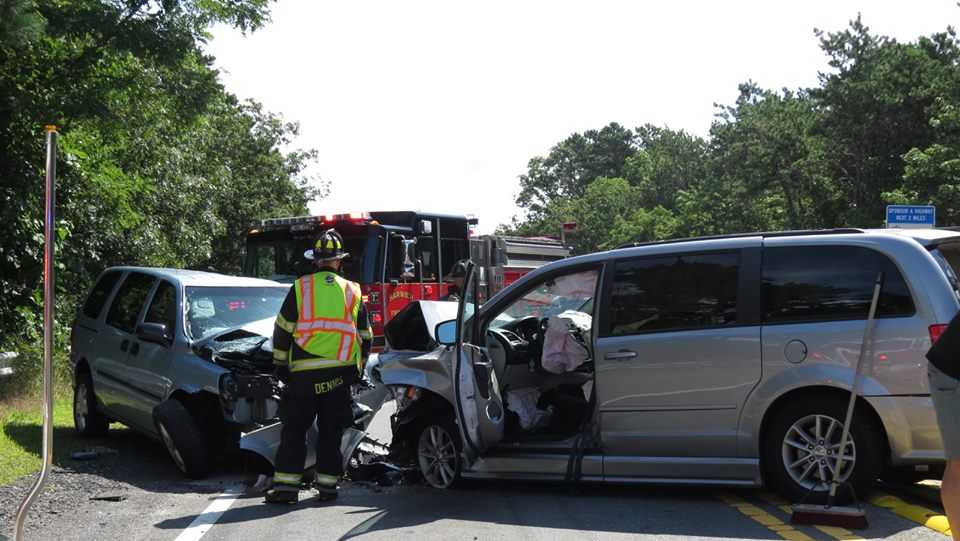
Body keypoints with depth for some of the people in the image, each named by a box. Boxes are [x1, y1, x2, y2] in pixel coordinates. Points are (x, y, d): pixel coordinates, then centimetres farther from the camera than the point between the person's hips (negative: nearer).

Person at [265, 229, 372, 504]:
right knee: (331, 431, 9)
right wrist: (357, 370, 21)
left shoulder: (300, 288, 1)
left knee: (294, 430, 3)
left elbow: (282, 330, 1)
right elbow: (365, 337, 13)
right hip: (340, 373, 2)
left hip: (303, 371, -2)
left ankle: (286, 485, -1)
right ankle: (327, 484, 11)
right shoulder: (353, 292, 9)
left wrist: (280, 365, 9)